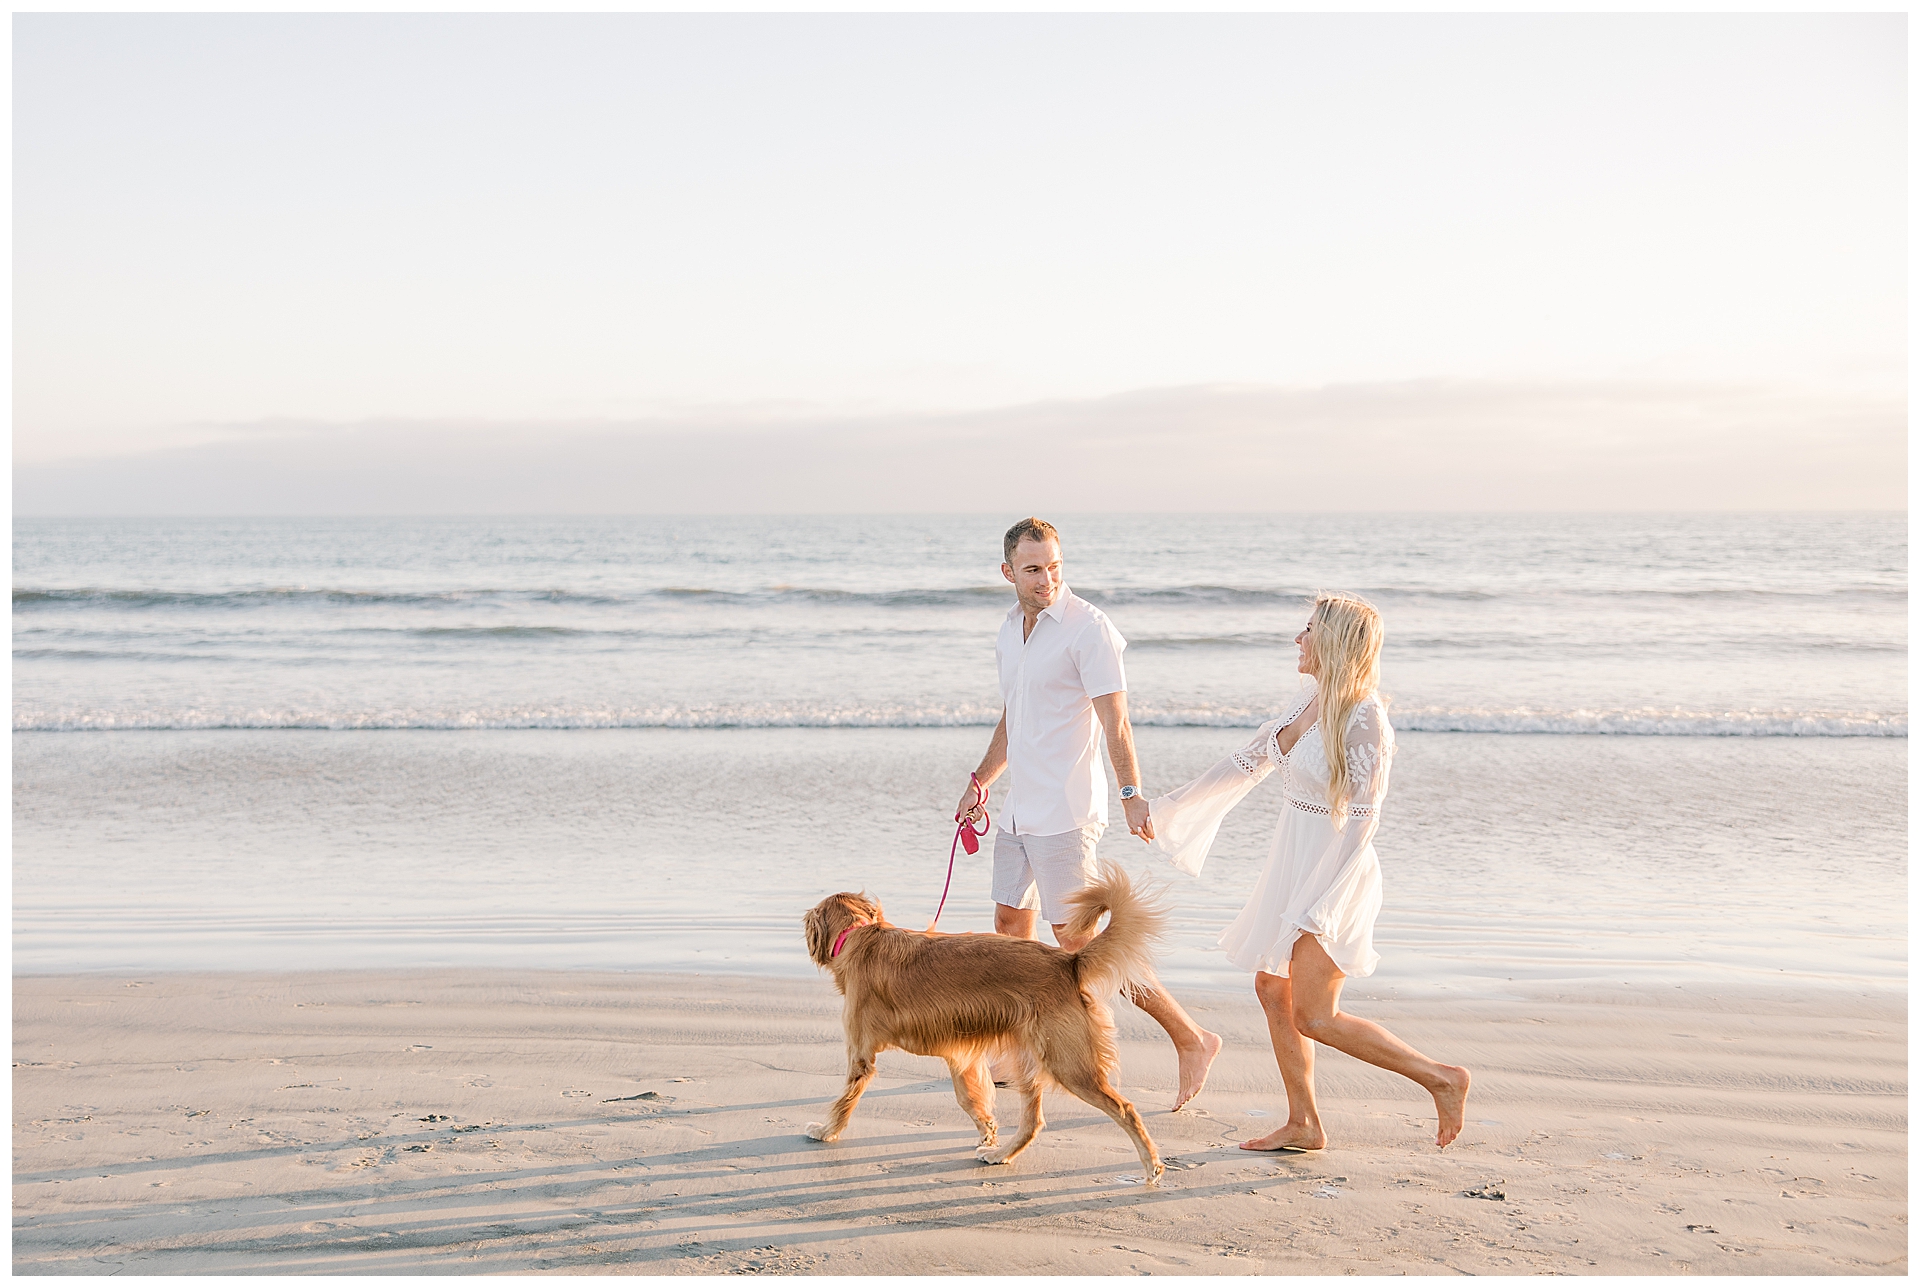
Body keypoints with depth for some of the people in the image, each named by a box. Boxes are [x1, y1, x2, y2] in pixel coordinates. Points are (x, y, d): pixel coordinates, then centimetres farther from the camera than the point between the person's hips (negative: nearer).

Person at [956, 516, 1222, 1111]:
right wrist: (978, 783, 24)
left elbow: (1115, 721, -19)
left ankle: (1191, 1039, -2)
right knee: (1011, 925, 13)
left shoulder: (1088, 627, -13)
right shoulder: (1010, 629, 12)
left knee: (1078, 942, -9)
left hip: (1065, 812, -8)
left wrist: (1131, 794, -29)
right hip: (1020, 809, 8)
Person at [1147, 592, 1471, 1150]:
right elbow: (1251, 757, 16)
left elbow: (1359, 822, -22)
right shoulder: (1312, 697, 4)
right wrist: (1179, 802, 22)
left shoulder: (1364, 720, -21)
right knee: (1272, 990, 12)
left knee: (1313, 1016, -7)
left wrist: (1319, 905, -22)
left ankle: (1441, 1078, 3)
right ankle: (1303, 1124, 22)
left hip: (1334, 874, -9)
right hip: (1291, 864, 9)